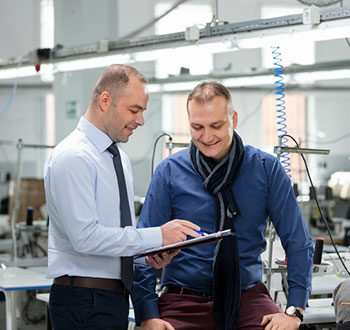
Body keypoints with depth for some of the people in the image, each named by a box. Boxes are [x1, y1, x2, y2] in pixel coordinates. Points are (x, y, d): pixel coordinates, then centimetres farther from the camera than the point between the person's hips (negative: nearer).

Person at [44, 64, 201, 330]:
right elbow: (86, 237, -23)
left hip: (116, 298, 9)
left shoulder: (120, 158, 15)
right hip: (84, 301, -9)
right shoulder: (72, 158, -14)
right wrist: (157, 236, -20)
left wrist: (149, 253, 1)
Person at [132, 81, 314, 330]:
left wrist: (294, 310, -7)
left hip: (248, 299, 1)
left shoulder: (266, 169, 3)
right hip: (183, 300, 0)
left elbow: (298, 243, 5)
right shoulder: (170, 172, 1)